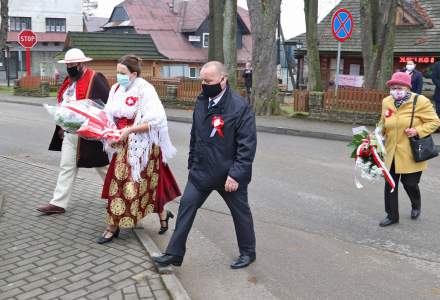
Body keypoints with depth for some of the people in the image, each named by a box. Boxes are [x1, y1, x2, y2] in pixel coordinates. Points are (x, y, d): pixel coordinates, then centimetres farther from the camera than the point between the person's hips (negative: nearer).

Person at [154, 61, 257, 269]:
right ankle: (174, 254, 17)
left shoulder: (240, 107, -19)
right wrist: (192, 162, 13)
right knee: (186, 206, 5)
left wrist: (236, 175, -22)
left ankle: (247, 252, 33)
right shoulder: (201, 102, 3)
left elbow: (247, 145, -20)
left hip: (229, 174, -5)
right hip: (201, 172, 6)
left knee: (240, 213, 13)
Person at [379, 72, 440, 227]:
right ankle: (392, 215, 23)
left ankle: (416, 205, 40)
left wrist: (418, 131, -20)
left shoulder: (421, 101, -11)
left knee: (410, 183, 5)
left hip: (411, 154, -4)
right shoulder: (386, 102, 4)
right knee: (390, 184, 7)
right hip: (391, 153, 4)